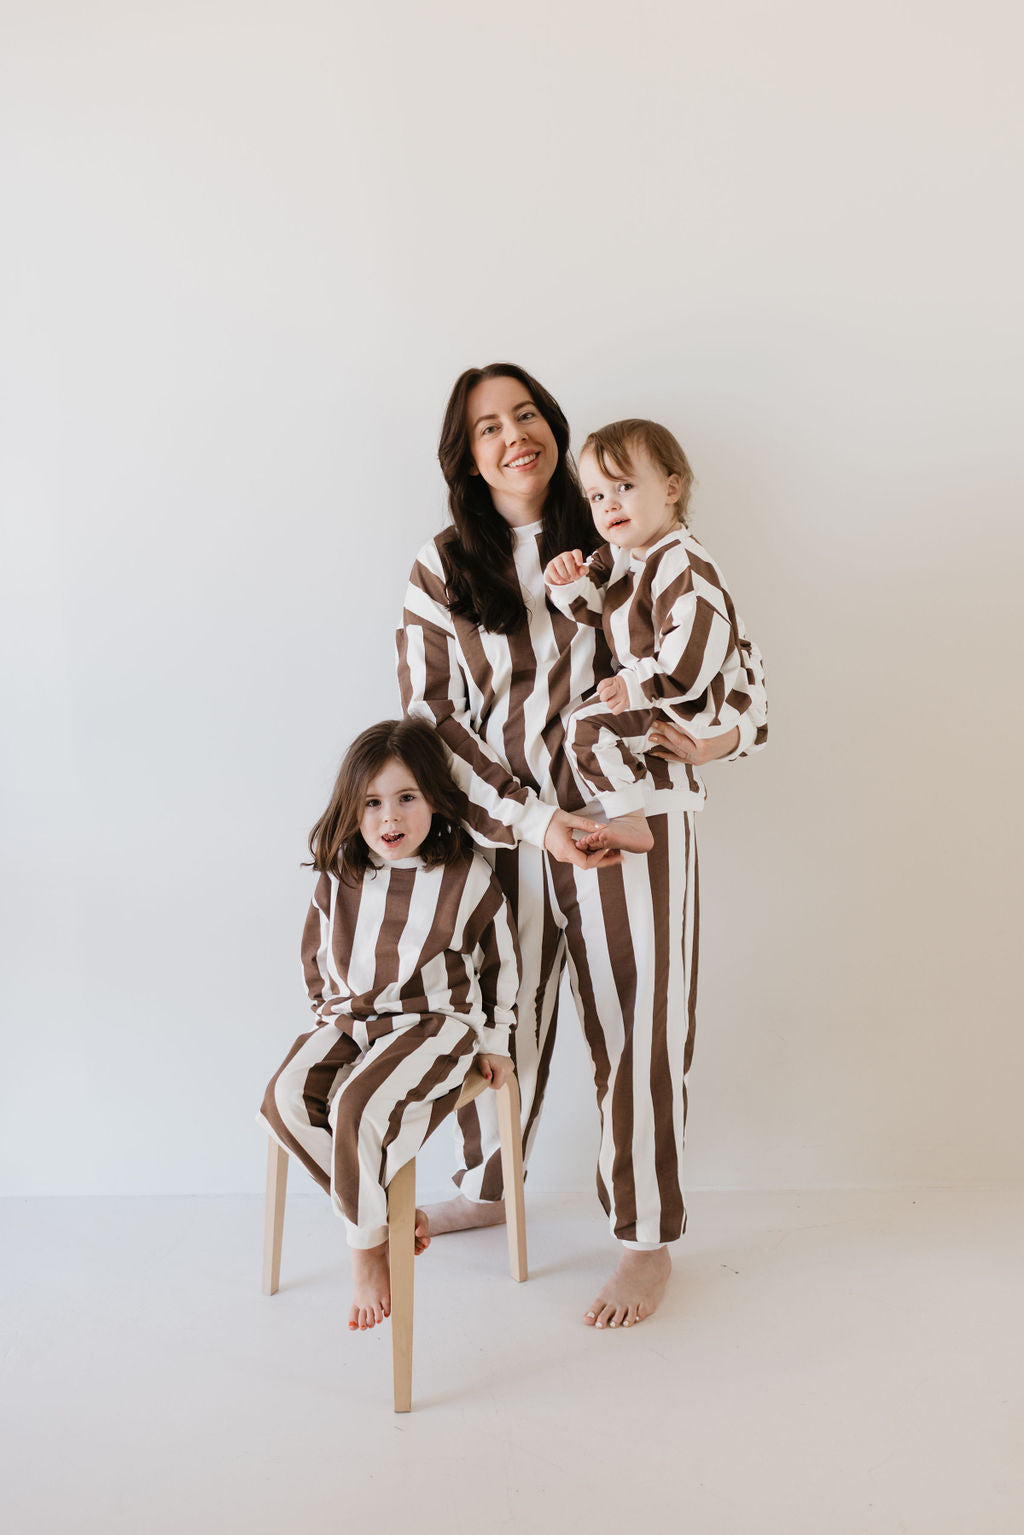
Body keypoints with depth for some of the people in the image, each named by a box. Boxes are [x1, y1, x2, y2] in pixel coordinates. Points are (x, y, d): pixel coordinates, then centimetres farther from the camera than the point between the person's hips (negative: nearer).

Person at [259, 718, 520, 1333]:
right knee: (287, 1095, -21)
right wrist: (335, 1011, 14)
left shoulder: (467, 878, -8)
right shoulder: (339, 879, 1)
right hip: (352, 1020, 5)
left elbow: (502, 959, 5)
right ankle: (392, 1213, -7)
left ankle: (370, 1243, -5)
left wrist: (495, 1040, 10)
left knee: (358, 1106, -30)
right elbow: (318, 953, 18)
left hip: (436, 1023, -5)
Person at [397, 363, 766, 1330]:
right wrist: (531, 818, -12)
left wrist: (724, 734, -12)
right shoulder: (443, 566, 3)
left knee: (634, 1028, 3)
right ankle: (484, 1189, 41)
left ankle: (647, 1244, 21)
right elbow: (431, 716, -1)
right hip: (507, 822, 2)